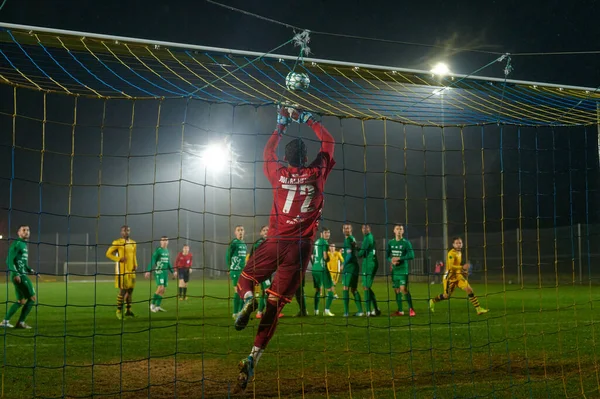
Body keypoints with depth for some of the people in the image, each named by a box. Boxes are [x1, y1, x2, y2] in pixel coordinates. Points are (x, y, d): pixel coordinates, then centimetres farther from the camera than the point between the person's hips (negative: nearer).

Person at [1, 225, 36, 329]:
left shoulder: (24, 245, 18)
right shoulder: (17, 244, -10)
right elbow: (9, 260, -17)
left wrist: (31, 271, 15)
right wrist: (16, 273, -25)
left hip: (22, 275, 9)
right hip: (19, 276, -9)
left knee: (21, 301, 14)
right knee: (32, 298, -8)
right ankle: (21, 322, -3)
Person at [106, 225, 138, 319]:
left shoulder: (133, 243, 14)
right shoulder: (117, 243, -5)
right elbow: (108, 253, -5)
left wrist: (135, 265, 8)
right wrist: (119, 259, -15)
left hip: (131, 270, 6)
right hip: (122, 270, -6)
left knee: (130, 290, 8)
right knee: (122, 290, -9)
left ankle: (128, 310, 18)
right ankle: (119, 311, 1)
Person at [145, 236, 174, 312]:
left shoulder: (167, 251, 14)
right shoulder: (158, 250, -7)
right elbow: (152, 261, -11)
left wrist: (172, 271, 25)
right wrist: (148, 271, -19)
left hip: (165, 272, 7)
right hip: (158, 271, -7)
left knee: (163, 290, 5)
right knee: (160, 288, -17)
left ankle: (157, 306, 11)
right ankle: (152, 304, -3)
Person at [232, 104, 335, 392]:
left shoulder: (279, 174, 2)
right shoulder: (317, 173, 1)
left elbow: (267, 152, 24)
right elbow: (328, 142, 17)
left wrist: (282, 125, 31)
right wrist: (308, 120, 25)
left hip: (275, 242, 0)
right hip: (300, 247, 0)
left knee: (246, 280, 22)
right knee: (275, 304, 0)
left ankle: (248, 299, -14)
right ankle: (254, 356, -13)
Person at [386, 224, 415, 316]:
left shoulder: (406, 242, -4)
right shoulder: (390, 242, 8)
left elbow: (411, 256, -10)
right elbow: (387, 255, 11)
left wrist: (399, 258, -17)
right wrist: (391, 260, -10)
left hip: (403, 270, -5)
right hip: (394, 270, 5)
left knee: (403, 289, -15)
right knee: (397, 290, 6)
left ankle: (411, 309, -4)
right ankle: (400, 311, 14)